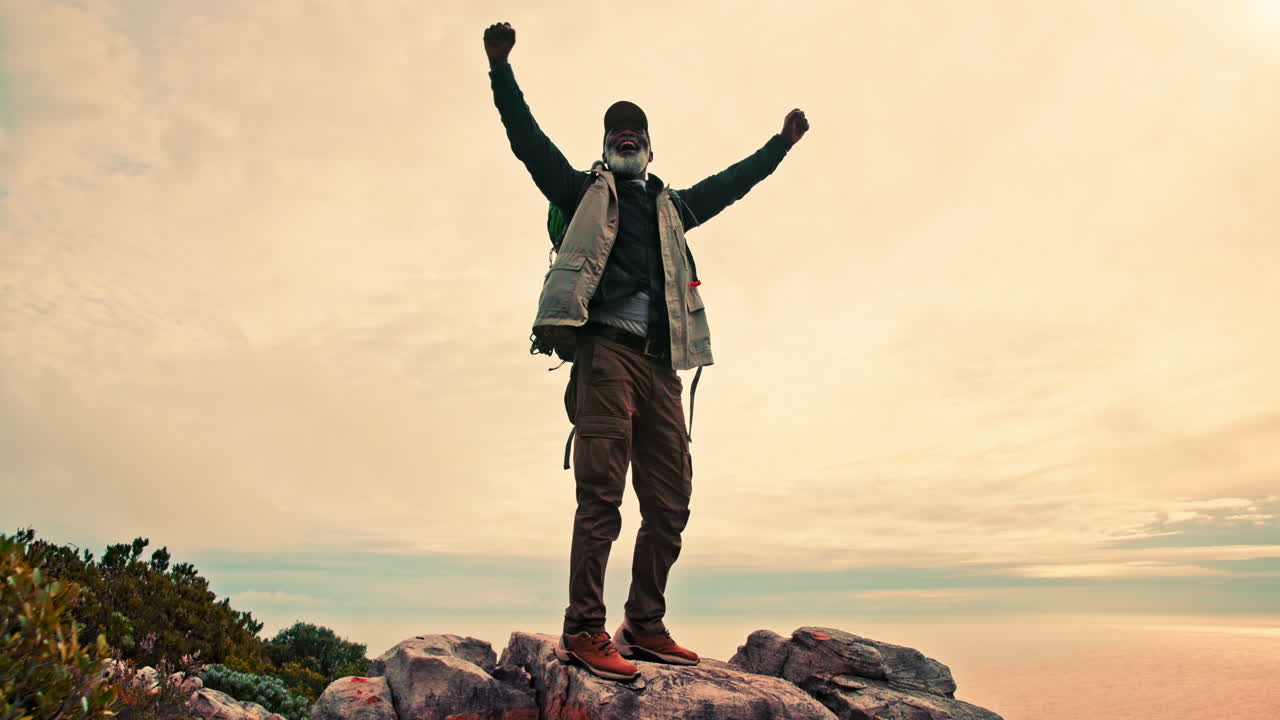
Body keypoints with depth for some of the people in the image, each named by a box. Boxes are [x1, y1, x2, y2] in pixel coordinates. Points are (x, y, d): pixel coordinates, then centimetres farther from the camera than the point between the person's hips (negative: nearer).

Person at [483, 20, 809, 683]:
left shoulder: (671, 206, 30)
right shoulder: (585, 191, 18)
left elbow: (731, 182, 41)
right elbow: (529, 141, 10)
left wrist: (781, 143, 49)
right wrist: (501, 69, 1)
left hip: (659, 360, 5)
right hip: (604, 347, -5)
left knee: (670, 499, 1)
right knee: (601, 491, -15)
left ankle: (644, 626, 10)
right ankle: (583, 632, -11)